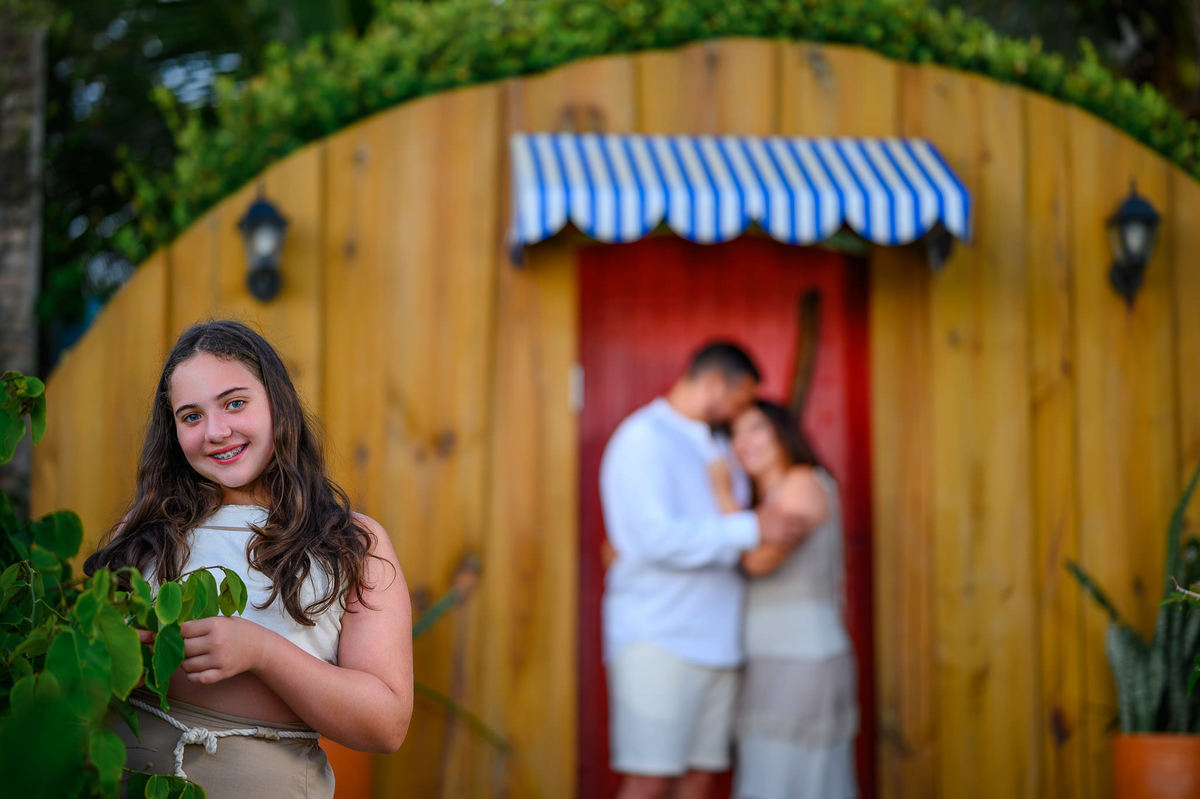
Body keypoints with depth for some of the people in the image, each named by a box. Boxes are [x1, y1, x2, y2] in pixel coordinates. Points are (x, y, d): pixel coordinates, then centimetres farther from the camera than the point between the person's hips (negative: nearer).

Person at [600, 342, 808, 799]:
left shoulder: (711, 448, 18)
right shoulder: (643, 439, -9)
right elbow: (659, 539, -21)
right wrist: (752, 529, -21)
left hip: (713, 642, 9)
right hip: (657, 641, -8)